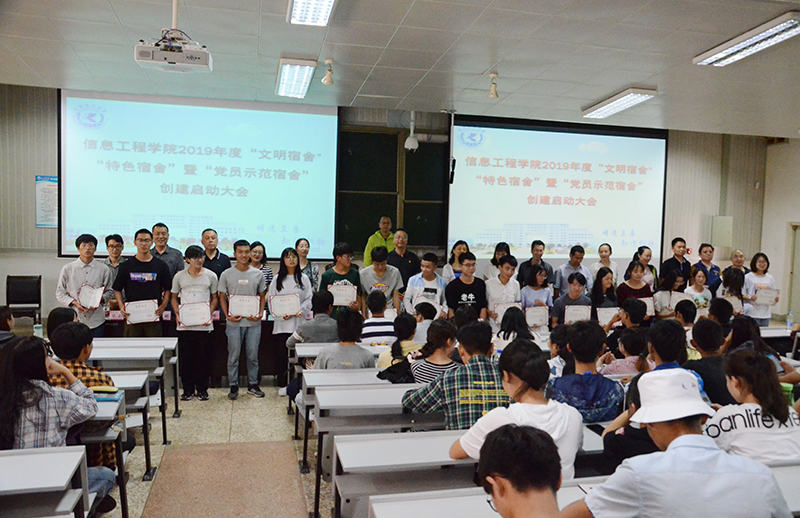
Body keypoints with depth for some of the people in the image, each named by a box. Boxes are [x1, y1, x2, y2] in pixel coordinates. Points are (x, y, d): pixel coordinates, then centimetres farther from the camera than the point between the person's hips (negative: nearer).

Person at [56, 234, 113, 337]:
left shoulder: (104, 269, 4)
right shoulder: (67, 269, 3)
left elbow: (109, 291, 13)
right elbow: (60, 293, 7)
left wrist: (100, 300, -8)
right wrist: (75, 303, -9)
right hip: (74, 318, 0)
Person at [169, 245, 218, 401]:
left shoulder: (211, 276, 4)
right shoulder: (179, 276, 5)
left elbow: (215, 298, 9)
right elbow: (174, 298, 12)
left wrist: (210, 314, -5)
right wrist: (177, 315, -3)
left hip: (204, 324, 0)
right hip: (184, 324, 1)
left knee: (204, 358, 3)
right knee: (186, 357, 5)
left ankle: (202, 389, 17)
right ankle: (188, 389, 19)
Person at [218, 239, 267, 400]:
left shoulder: (258, 274, 5)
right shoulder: (226, 275, 2)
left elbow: (262, 296, 10)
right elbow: (222, 297, 5)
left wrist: (260, 313, -5)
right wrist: (227, 315, -8)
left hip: (253, 322, 1)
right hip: (234, 321, -1)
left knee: (253, 355, 8)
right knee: (233, 355, 5)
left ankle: (252, 385, 21)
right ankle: (233, 386, 17)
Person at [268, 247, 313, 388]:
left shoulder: (303, 278, 9)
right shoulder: (277, 279, 10)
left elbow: (309, 299, 4)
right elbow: (272, 300, 5)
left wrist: (300, 311, -14)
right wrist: (281, 315, -10)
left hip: (298, 322, -1)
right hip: (281, 324, 1)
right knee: (282, 354, 2)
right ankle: (282, 384, 13)